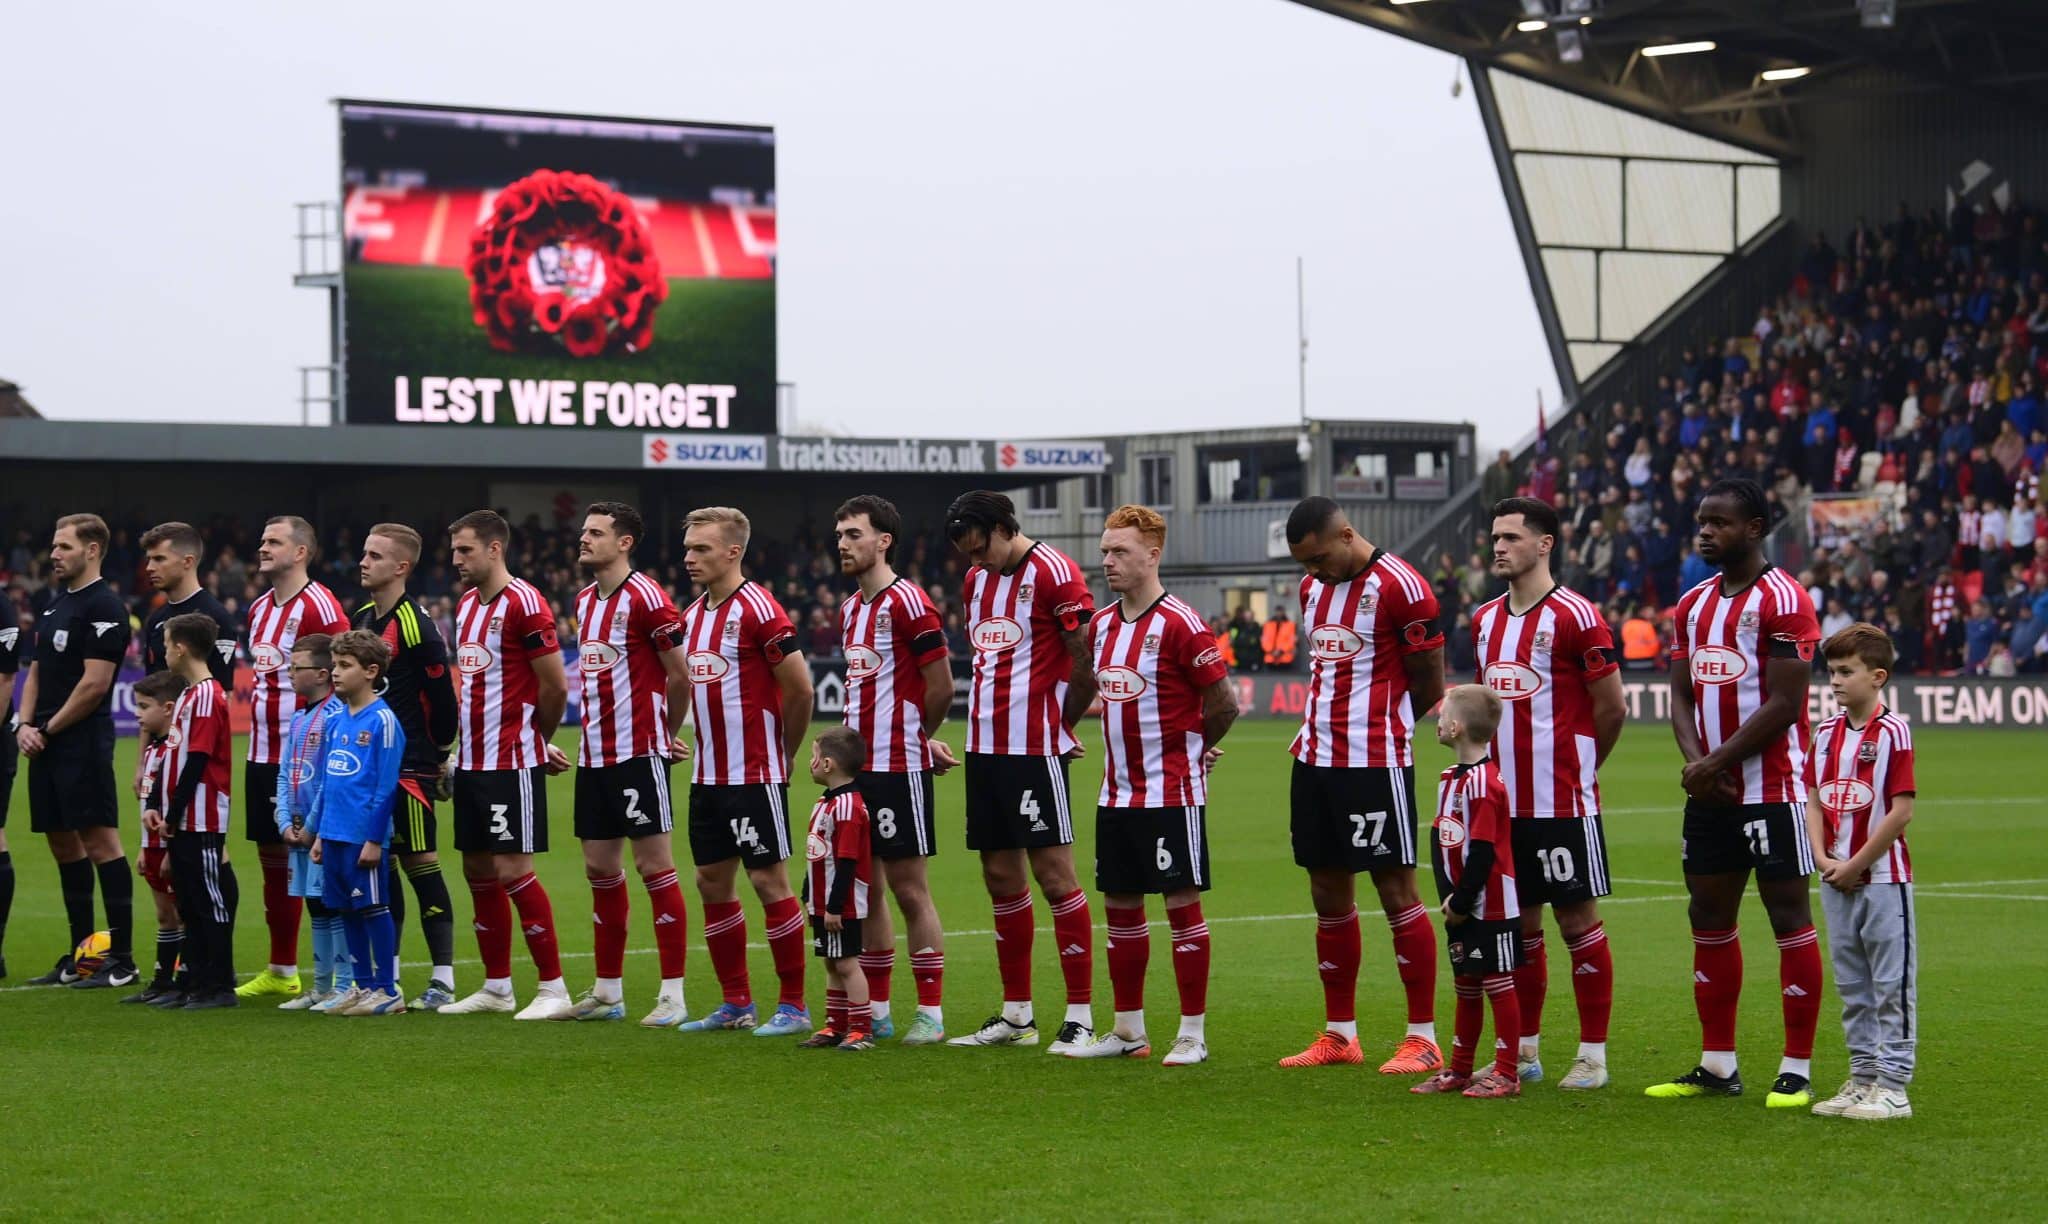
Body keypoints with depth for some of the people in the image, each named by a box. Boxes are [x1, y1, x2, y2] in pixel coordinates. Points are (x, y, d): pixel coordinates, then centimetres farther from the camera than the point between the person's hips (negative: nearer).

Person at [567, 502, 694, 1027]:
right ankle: (607, 991, 19)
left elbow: (681, 675, -9)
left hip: (638, 753, -8)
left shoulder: (645, 598, -12)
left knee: (654, 865, -6)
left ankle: (673, 995, -2)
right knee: (600, 868, 11)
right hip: (594, 753, 8)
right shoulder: (584, 600, 13)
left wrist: (668, 734, 4)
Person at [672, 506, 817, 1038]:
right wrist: (704, 744, 12)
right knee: (713, 883, 9)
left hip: (753, 775, -8)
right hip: (707, 774, 8)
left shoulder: (758, 610, -13)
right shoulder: (692, 615, 11)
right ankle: (735, 1003, 18)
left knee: (769, 881, -4)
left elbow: (800, 688, -12)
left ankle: (793, 1005, 2)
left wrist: (784, 755, -3)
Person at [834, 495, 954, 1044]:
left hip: (899, 769, -8)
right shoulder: (850, 608, 14)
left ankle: (931, 1013, 1)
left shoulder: (907, 603, -12)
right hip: (857, 767, 8)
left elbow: (942, 687, -11)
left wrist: (916, 738, 4)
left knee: (909, 889, -4)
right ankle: (875, 1011, 17)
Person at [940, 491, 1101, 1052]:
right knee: (1001, 878, 10)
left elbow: (1087, 660, -10)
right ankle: (1016, 1014, 18)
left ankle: (1080, 1016, -5)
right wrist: (985, 724, 12)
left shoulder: (1054, 574, -11)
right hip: (984, 748, 8)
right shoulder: (976, 580, 14)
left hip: (1035, 752, -8)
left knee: (1054, 874, -8)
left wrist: (1061, 724, 1)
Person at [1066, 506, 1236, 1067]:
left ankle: (1193, 1034, 3)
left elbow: (1224, 703, -10)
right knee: (1120, 907, 10)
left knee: (1182, 904, -3)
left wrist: (1191, 746, 3)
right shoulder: (1101, 625, 9)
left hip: (1171, 793, -7)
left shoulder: (1180, 625, -13)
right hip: (1117, 791, 7)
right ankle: (1128, 1030, 20)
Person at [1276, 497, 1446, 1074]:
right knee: (1329, 894, 11)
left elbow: (1430, 686, -8)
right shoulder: (1313, 588, 12)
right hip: (1315, 759, 8)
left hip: (1376, 763, -8)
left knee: (1396, 891, -4)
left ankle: (1423, 1038, 0)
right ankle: (1339, 1033, 20)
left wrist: (1378, 724, 3)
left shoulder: (1398, 587, -13)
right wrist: (1321, 727, 7)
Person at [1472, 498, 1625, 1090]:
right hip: (1503, 800, 7)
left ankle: (1593, 1055, 4)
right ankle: (1524, 1051, 19)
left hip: (1562, 803, -7)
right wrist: (1499, 767, 12)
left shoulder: (1574, 617, -10)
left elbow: (1611, 709, -6)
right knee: (1518, 924, 11)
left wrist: (1576, 768, 5)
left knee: (1577, 919, -2)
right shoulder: (1485, 620, 12)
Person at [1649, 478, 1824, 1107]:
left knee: (1789, 916, -4)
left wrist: (1716, 763, -14)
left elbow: (1785, 704, -15)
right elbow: (1681, 696, 13)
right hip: (1709, 793, 8)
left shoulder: (1783, 600, -10)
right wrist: (1694, 760, -5)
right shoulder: (1692, 604, 14)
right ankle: (1717, 1066, 17)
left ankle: (1797, 1072, -2)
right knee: (1709, 919, 9)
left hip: (1772, 789, -8)